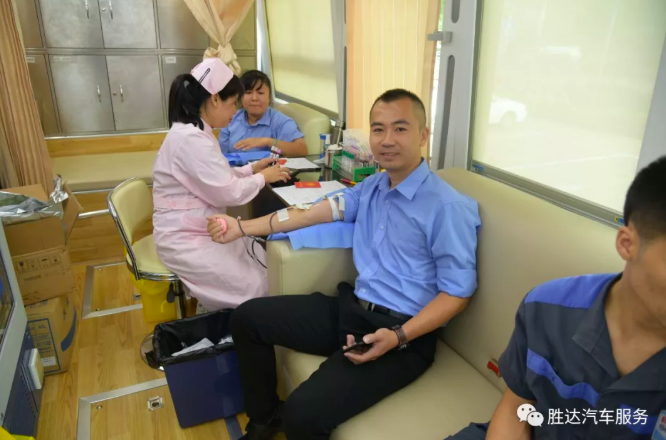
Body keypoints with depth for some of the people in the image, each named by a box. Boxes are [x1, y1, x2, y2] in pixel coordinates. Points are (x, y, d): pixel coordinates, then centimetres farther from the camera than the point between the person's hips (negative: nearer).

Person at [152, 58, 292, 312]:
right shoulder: (191, 139, -25)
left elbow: (219, 178, 15)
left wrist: (253, 169, 5)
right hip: (185, 240, -10)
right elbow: (228, 193, -24)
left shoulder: (194, 132, 8)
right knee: (255, 287, -8)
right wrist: (263, 177, -8)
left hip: (200, 230, 10)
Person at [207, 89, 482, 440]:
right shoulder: (373, 186, 10)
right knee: (247, 317, 10)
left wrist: (399, 337, -25)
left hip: (403, 332, -8)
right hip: (351, 308, 8)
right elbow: (323, 210, 12)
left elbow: (458, 292, -13)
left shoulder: (448, 207, -14)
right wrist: (242, 227, 8)